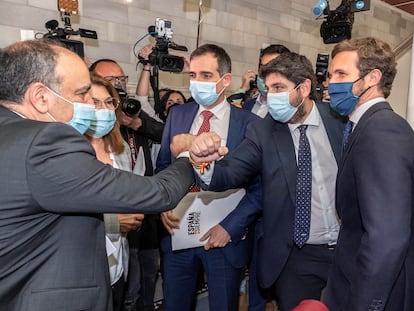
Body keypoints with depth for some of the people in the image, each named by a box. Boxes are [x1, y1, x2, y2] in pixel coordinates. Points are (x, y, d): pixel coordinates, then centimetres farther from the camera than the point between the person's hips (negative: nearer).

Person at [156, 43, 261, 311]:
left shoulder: (250, 124, -8)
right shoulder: (177, 114, 3)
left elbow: (259, 188, -8)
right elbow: (163, 165, 8)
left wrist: (230, 227, -13)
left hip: (225, 238, -2)